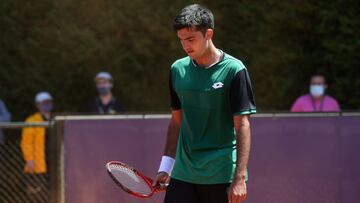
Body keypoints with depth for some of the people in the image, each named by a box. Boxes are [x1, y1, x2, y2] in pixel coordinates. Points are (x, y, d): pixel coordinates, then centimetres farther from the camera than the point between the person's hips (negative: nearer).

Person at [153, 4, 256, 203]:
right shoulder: (178, 69, 8)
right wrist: (165, 168, 12)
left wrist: (239, 178, -16)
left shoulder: (233, 70, -8)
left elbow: (242, 127, -10)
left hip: (222, 177, -4)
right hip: (183, 174, 4)